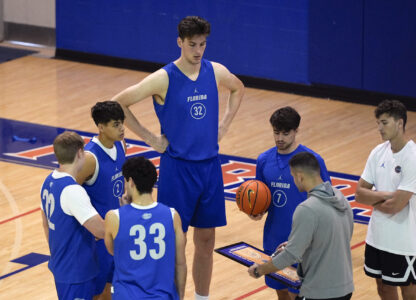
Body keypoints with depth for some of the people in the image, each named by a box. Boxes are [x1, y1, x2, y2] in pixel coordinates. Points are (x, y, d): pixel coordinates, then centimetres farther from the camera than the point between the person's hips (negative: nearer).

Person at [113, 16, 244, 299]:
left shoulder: (216, 71, -1)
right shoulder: (163, 79, -15)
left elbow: (238, 89, 22)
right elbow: (118, 104, -12)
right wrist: (151, 138, -9)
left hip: (210, 166, 5)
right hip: (177, 167, -4)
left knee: (206, 241, 12)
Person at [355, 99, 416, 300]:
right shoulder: (378, 152, 2)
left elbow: (394, 206, -24)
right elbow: (359, 193, 0)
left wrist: (372, 198, -5)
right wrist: (384, 195, -17)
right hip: (377, 236, 7)